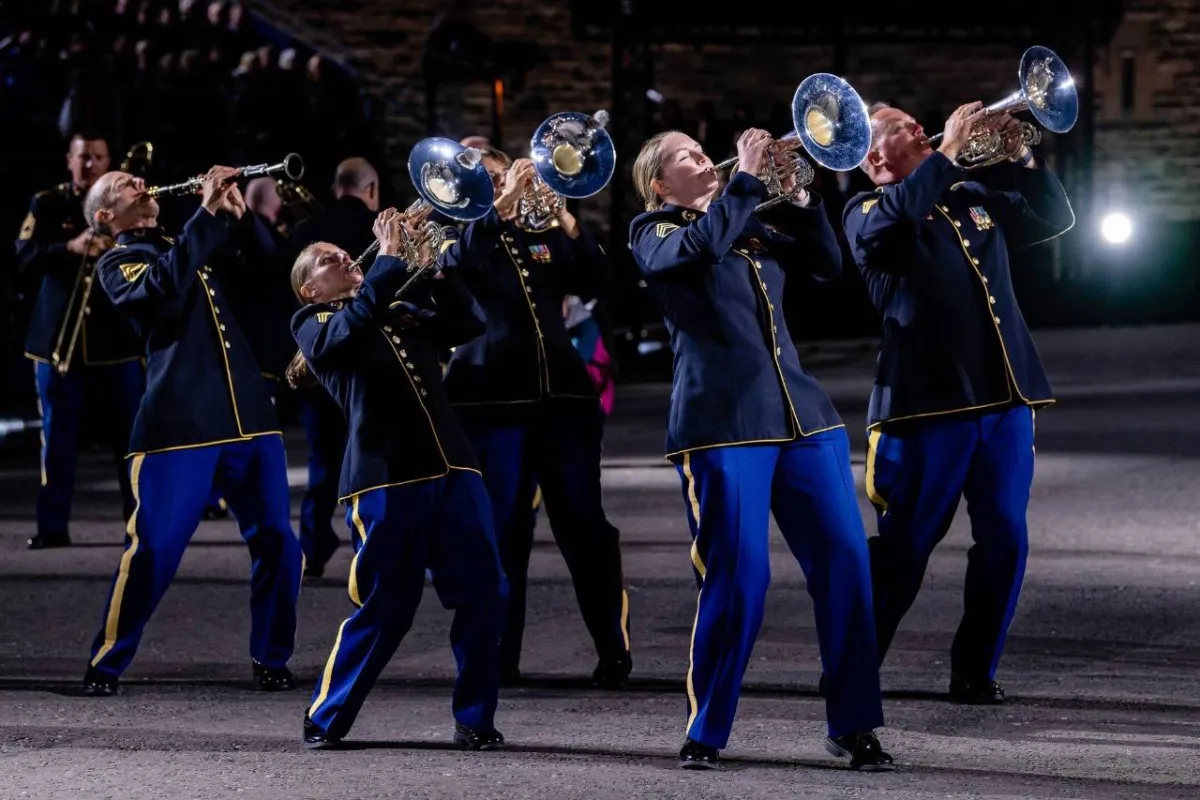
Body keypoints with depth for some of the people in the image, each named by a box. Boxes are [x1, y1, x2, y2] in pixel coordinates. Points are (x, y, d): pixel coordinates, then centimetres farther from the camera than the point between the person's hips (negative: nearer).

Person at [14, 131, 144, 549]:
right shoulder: (47, 205, 3)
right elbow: (25, 261, -8)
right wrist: (69, 247, -24)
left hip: (118, 337, 0)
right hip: (59, 337, 0)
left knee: (132, 434, 1)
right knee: (58, 438, 2)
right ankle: (53, 526, 7)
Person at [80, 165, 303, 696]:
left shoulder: (203, 248, 25)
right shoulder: (116, 264, 5)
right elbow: (162, 288, -16)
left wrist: (240, 218, 1)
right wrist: (208, 213, -18)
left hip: (248, 413, 5)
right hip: (178, 420, -5)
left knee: (277, 541, 1)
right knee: (154, 548, -7)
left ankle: (271, 660, 15)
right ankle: (106, 665, 4)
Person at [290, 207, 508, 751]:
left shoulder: (403, 311, 24)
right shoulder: (314, 326, 8)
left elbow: (466, 324, 11)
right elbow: (351, 329, -14)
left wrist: (433, 265, 0)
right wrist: (390, 257, -12)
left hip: (450, 468, 5)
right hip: (384, 478, -5)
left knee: (483, 593, -3)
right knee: (384, 607, -2)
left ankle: (475, 719, 7)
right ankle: (325, 720, 13)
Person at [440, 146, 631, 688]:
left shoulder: (542, 237, 17)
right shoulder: (458, 239, 8)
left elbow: (594, 281, 4)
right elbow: (456, 262, -16)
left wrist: (563, 217, -9)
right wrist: (503, 203, -22)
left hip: (562, 392, 3)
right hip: (492, 398, -3)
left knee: (585, 522, -1)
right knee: (502, 529, -3)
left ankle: (614, 650, 2)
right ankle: (499, 657, 3)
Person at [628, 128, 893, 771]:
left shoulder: (752, 227, 22)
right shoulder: (654, 234, 5)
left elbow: (828, 262, 13)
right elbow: (700, 248, -17)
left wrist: (798, 197, 2)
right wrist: (746, 179, -14)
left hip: (801, 414, 5)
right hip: (722, 422, -5)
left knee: (844, 560, -2)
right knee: (737, 576, -9)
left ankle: (853, 724, 6)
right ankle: (706, 731, 5)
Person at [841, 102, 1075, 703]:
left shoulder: (974, 199, 19)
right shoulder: (868, 214, 1)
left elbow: (1053, 219, 19)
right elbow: (897, 216, -22)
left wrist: (1020, 158, 4)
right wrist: (949, 150, -19)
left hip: (1004, 395, 5)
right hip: (927, 403, -5)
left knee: (1004, 541, 3)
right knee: (904, 545, 0)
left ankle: (976, 671, 13)